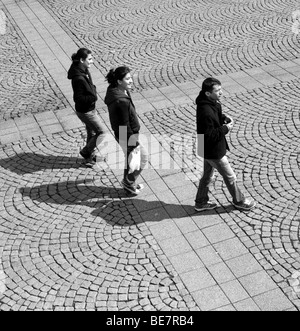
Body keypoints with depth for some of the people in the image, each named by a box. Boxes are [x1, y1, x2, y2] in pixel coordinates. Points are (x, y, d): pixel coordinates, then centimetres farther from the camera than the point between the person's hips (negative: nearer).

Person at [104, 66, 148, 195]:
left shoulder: (116, 91, -1)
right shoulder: (121, 101, -32)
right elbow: (124, 124, -27)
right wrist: (132, 144, -19)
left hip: (122, 134, 9)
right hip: (127, 136, -9)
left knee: (130, 158, 25)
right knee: (143, 157, 9)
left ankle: (128, 183, 43)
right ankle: (128, 182, 24)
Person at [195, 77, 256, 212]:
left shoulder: (212, 102, -4)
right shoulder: (206, 112, -34)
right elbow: (208, 135, -30)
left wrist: (225, 118, -2)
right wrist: (225, 129, -22)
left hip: (207, 150, 9)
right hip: (213, 151, -9)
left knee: (207, 175, 24)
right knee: (230, 177, 12)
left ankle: (201, 203, 39)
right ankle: (239, 201, 33)